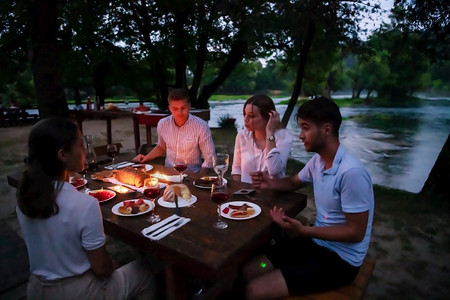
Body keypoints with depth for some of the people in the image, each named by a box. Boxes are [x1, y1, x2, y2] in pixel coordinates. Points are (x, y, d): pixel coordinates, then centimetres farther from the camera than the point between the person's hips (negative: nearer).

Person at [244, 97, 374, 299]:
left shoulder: (351, 173, -27)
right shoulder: (317, 161, -1)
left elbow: (356, 233, -22)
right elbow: (293, 183, 17)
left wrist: (303, 230, -29)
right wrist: (269, 183, -4)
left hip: (340, 258, -7)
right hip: (317, 241, 7)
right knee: (249, 271, 3)